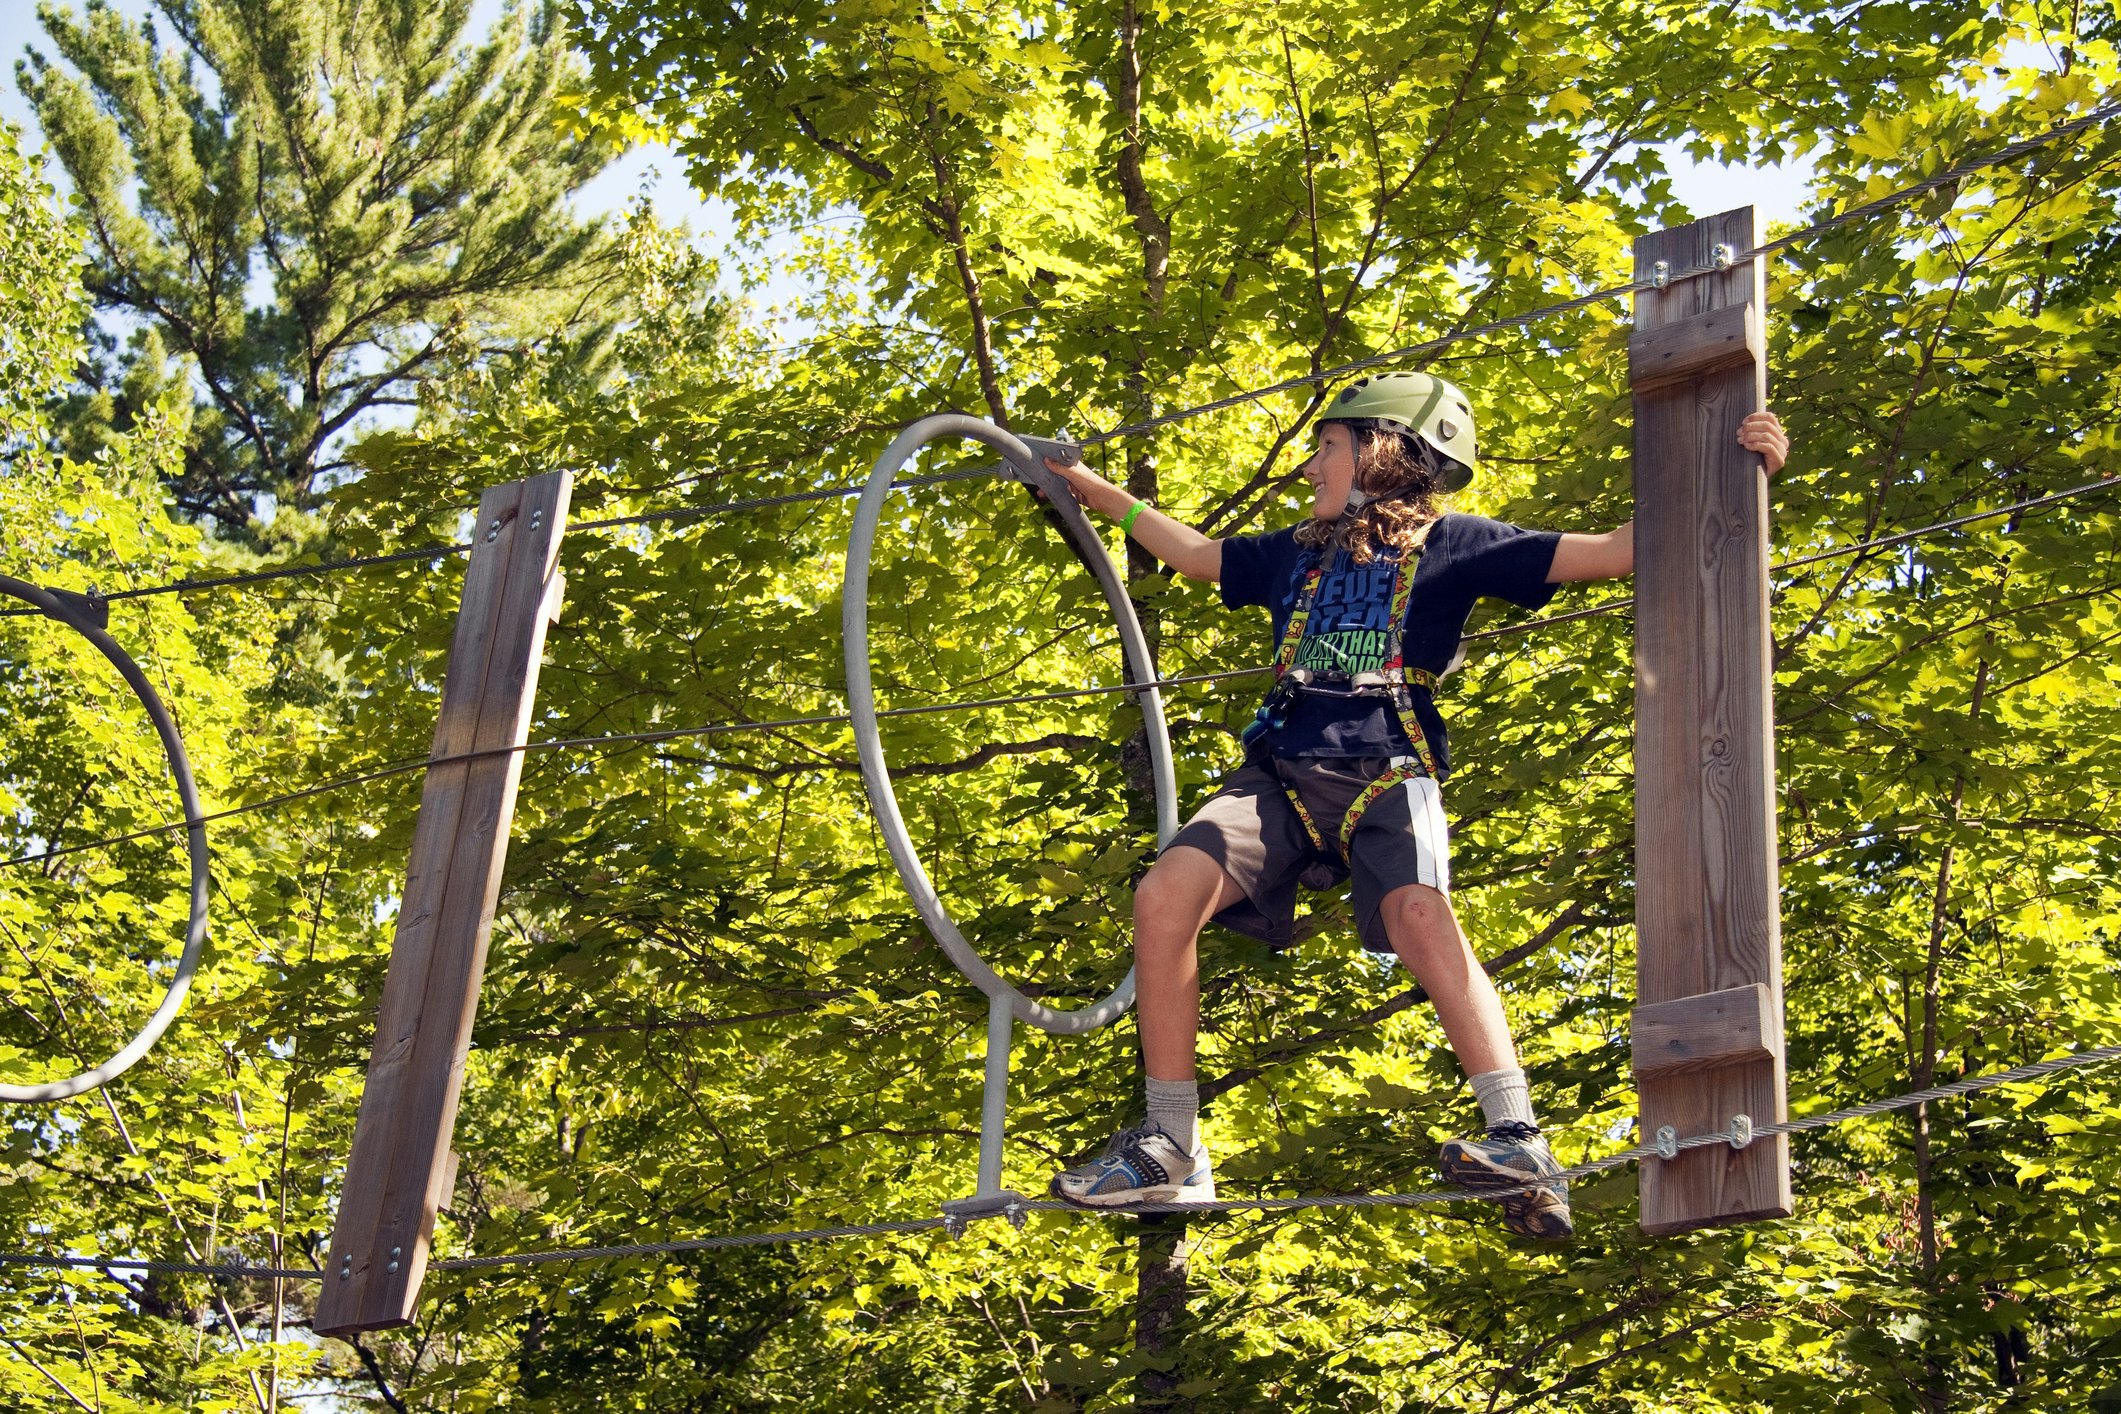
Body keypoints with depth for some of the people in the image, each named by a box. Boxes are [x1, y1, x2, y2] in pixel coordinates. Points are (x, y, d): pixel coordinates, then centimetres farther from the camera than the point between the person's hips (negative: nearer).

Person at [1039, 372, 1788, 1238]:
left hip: (1387, 775, -4)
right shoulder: (1295, 554, 26)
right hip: (1281, 775, 5)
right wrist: (1099, 492, 49)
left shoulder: (1452, 544, 10)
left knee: (1419, 916, -34)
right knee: (1164, 897, -18)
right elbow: (1195, 554, 43)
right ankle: (1171, 1150, -11)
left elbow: (1613, 552, 3)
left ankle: (1520, 1137, -38)